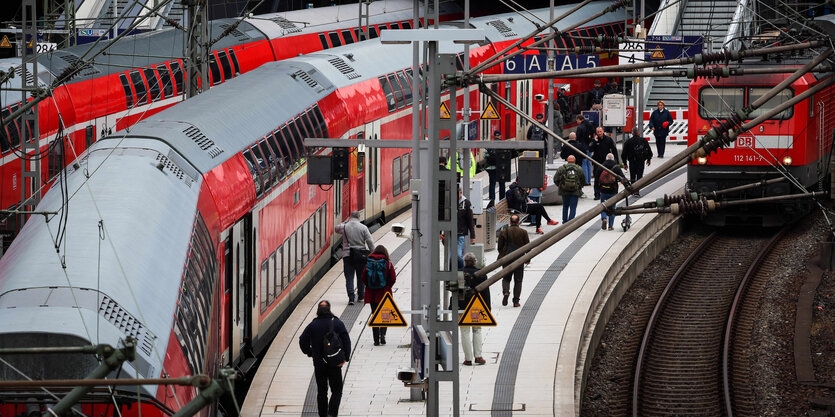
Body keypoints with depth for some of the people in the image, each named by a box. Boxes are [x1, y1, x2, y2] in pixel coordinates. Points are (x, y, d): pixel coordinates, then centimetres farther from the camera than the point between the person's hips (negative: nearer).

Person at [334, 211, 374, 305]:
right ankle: (360, 296, 26)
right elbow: (370, 242, -4)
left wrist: (346, 222, 26)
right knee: (361, 276, 15)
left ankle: (351, 297, -13)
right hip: (360, 255, 0)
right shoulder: (363, 228, -3)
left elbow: (336, 229, 21)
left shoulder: (344, 227, -2)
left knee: (349, 277, 0)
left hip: (347, 255, 0)